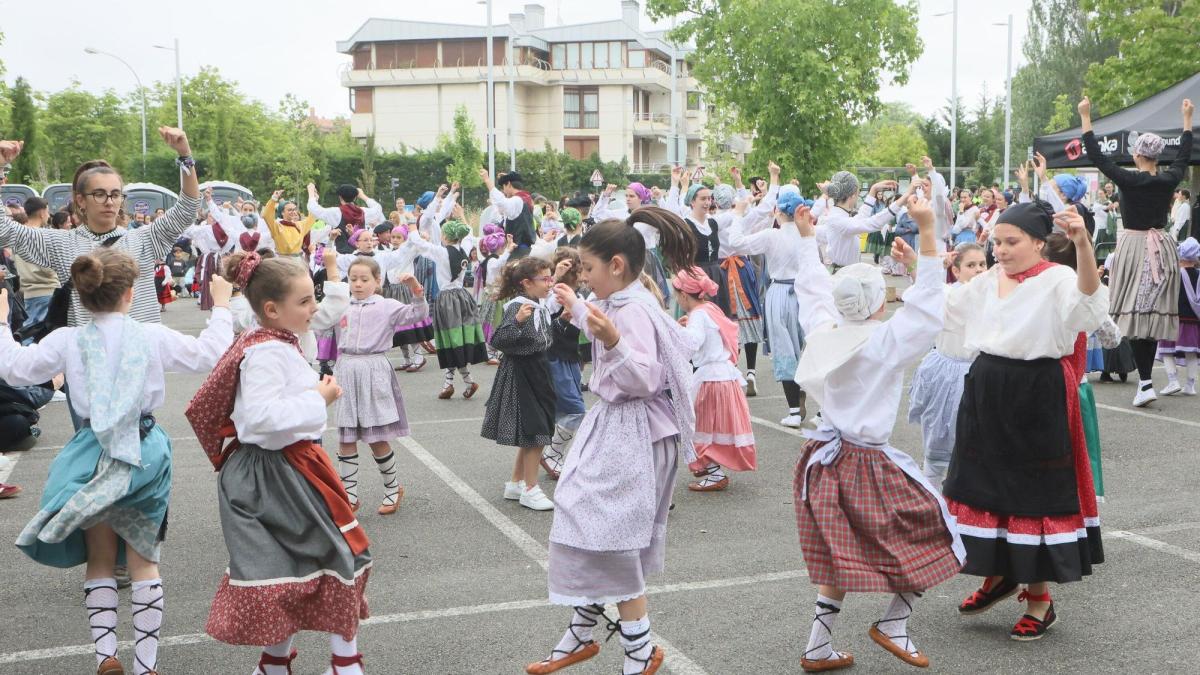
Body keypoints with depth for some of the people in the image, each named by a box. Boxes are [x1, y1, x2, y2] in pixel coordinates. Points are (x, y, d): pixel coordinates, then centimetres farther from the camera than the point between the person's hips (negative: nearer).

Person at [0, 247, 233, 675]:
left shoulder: (66, 341, -6)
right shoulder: (153, 337, -7)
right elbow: (210, 354, 3)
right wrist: (220, 307, 15)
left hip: (92, 455, 1)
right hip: (144, 451, 0)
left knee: (99, 559, 16)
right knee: (144, 560, 9)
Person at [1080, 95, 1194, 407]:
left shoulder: (1129, 180, -12)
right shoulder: (1169, 180, 0)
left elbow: (1096, 156, -8)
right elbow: (1184, 156, 20)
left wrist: (1085, 117, -3)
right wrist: (1187, 118, 31)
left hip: (1134, 248, -4)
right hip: (1162, 249, 4)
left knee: (1135, 314, -5)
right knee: (1154, 314, 7)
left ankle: (1146, 382, -15)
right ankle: (1145, 378, 13)